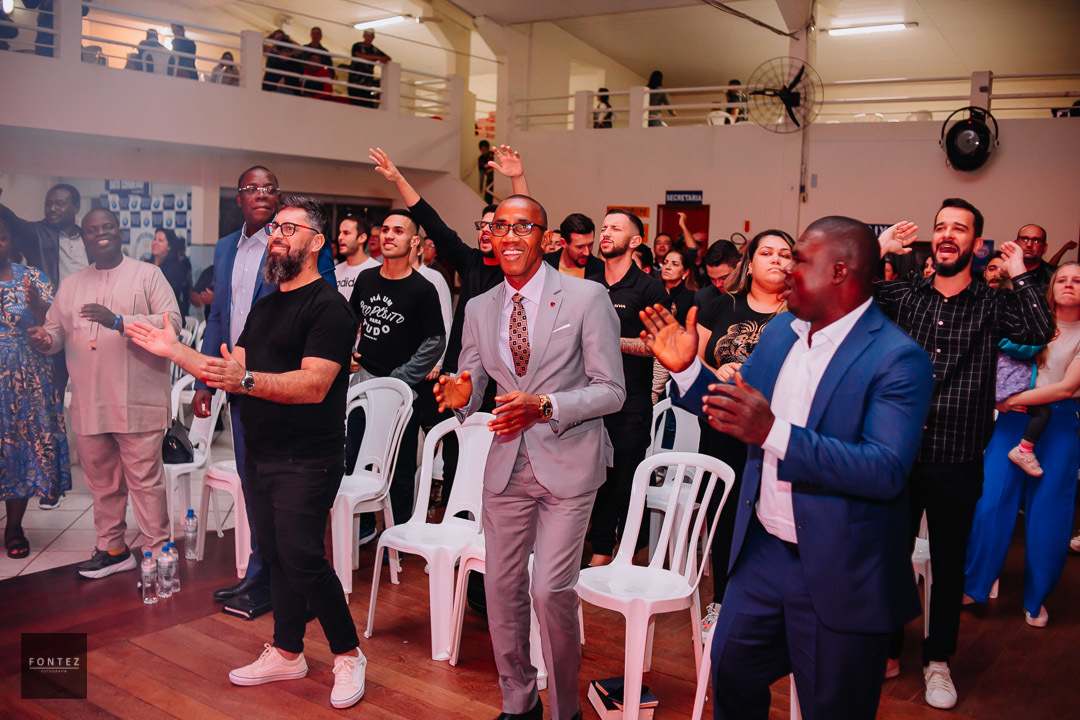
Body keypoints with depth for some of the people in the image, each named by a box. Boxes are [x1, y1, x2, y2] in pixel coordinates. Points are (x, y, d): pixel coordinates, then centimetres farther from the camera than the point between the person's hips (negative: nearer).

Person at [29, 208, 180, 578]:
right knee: (102, 482, 14)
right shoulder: (70, 285, 17)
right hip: (89, 404, 5)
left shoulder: (148, 274, 1)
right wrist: (46, 338, -6)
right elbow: (56, 329, 19)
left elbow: (171, 321, -11)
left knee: (145, 480, -2)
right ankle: (112, 549, 27)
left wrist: (119, 321, -22)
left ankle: (156, 552, 7)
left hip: (137, 402, -5)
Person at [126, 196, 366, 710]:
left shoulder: (328, 306, -12)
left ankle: (348, 654, 6)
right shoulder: (264, 308, 16)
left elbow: (314, 384, -23)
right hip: (260, 456, 8)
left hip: (307, 459, -8)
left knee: (301, 556, -10)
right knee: (275, 554, 14)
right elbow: (232, 373, 18)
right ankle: (287, 653, 27)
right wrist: (172, 349, 14)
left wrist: (246, 379, -34)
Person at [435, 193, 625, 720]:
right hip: (506, 463, 5)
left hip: (567, 463, -5)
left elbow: (611, 391, -9)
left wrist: (545, 407, -22)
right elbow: (472, 390, 12)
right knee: (501, 588, 12)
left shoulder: (587, 298, -8)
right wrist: (460, 395, -13)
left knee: (550, 590, -9)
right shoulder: (479, 310, 7)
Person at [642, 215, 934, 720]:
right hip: (762, 552, 7)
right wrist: (688, 369, -3)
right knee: (730, 671, 19)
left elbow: (887, 471, -28)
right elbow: (737, 410, 14)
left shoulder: (897, 359, -19)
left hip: (838, 574, -6)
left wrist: (774, 432, -36)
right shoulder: (780, 331, 5)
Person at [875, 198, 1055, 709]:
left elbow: (1039, 331, -18)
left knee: (949, 565, 12)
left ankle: (938, 661, 30)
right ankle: (889, 652, 30)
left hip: (958, 462, -1)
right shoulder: (904, 294, 3)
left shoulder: (991, 305, 0)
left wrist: (1019, 273, -9)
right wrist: (881, 249, -8)